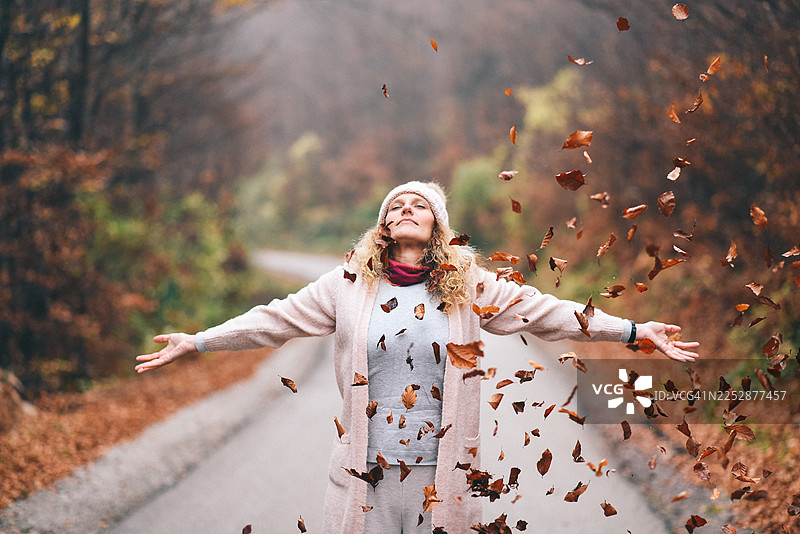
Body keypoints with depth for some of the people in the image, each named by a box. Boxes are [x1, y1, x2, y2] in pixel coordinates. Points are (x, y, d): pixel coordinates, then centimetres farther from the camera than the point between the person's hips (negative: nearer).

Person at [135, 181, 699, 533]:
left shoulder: (471, 286, 5)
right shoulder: (348, 284, 6)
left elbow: (545, 312, 5)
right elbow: (276, 318, 9)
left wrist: (636, 331, 1)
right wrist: (197, 342, 7)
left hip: (443, 471, 0)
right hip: (365, 472, 0)